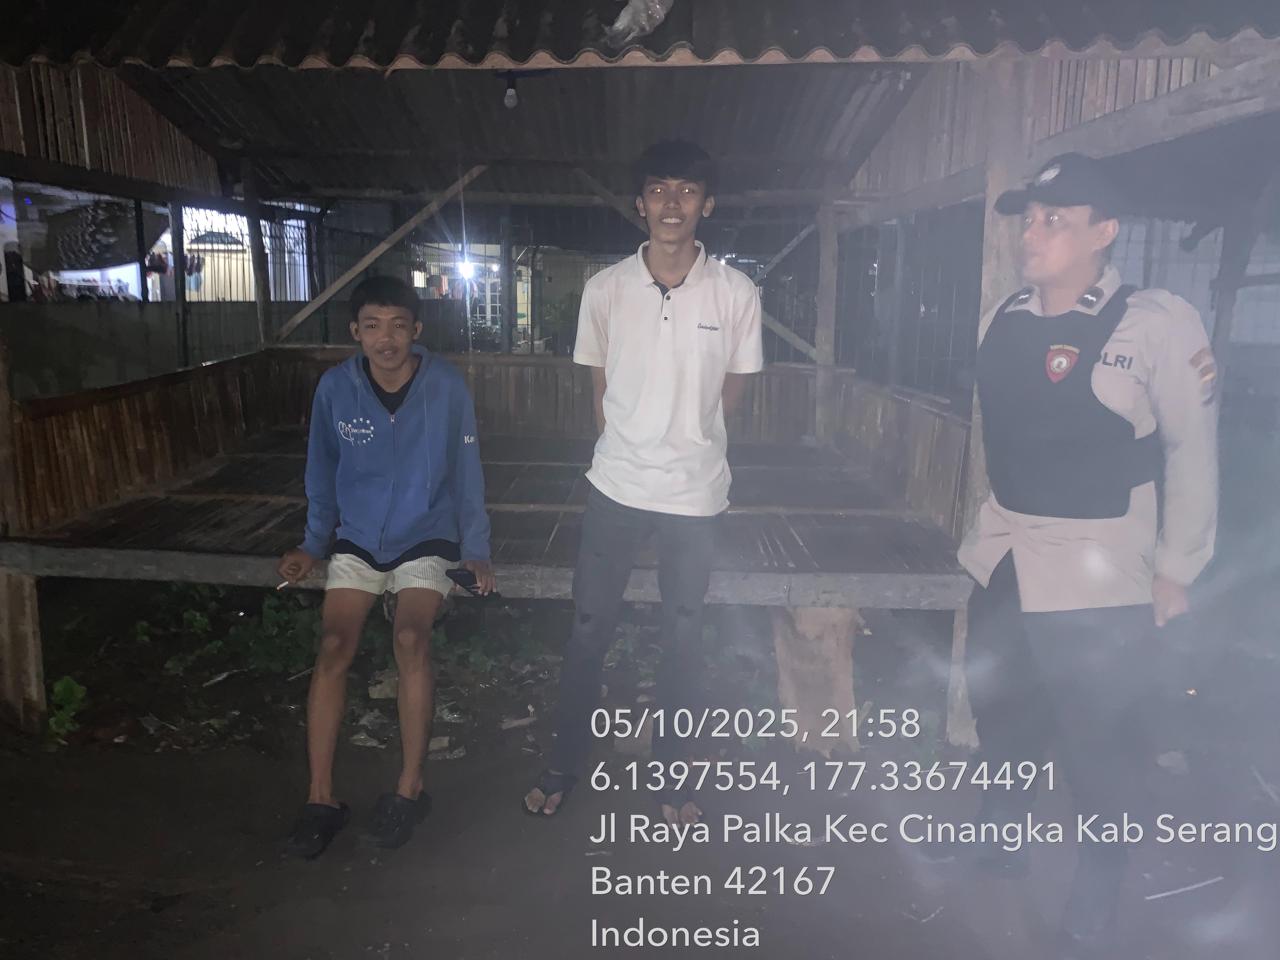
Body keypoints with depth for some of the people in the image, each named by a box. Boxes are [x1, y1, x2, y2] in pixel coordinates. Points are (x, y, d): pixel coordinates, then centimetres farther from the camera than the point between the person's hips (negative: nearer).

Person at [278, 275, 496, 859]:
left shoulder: (446, 387, -11)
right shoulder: (335, 387, -7)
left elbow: (466, 474, -2)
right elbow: (321, 474, 6)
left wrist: (476, 551, -3)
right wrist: (313, 545, 4)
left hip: (427, 537, -2)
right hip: (356, 539, 2)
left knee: (410, 637, -25)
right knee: (334, 645, -18)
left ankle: (410, 787, -11)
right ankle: (320, 797, -7)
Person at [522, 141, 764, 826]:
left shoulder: (736, 294, -7)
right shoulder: (606, 289, -4)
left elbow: (733, 385, 7)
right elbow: (600, 385, 8)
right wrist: (632, 446, 12)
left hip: (695, 493, 0)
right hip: (616, 486, 1)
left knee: (683, 637, 12)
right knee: (588, 628, 9)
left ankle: (668, 772, 31)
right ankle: (565, 764, 29)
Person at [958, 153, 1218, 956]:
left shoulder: (1159, 325, -15)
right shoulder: (1006, 321, 2)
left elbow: (1193, 448, -10)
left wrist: (1177, 568, -8)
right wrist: (992, 524, 15)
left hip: (1100, 570, -6)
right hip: (1005, 557, 6)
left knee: (1102, 748, 7)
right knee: (1003, 715, 23)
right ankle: (1002, 841, 50)